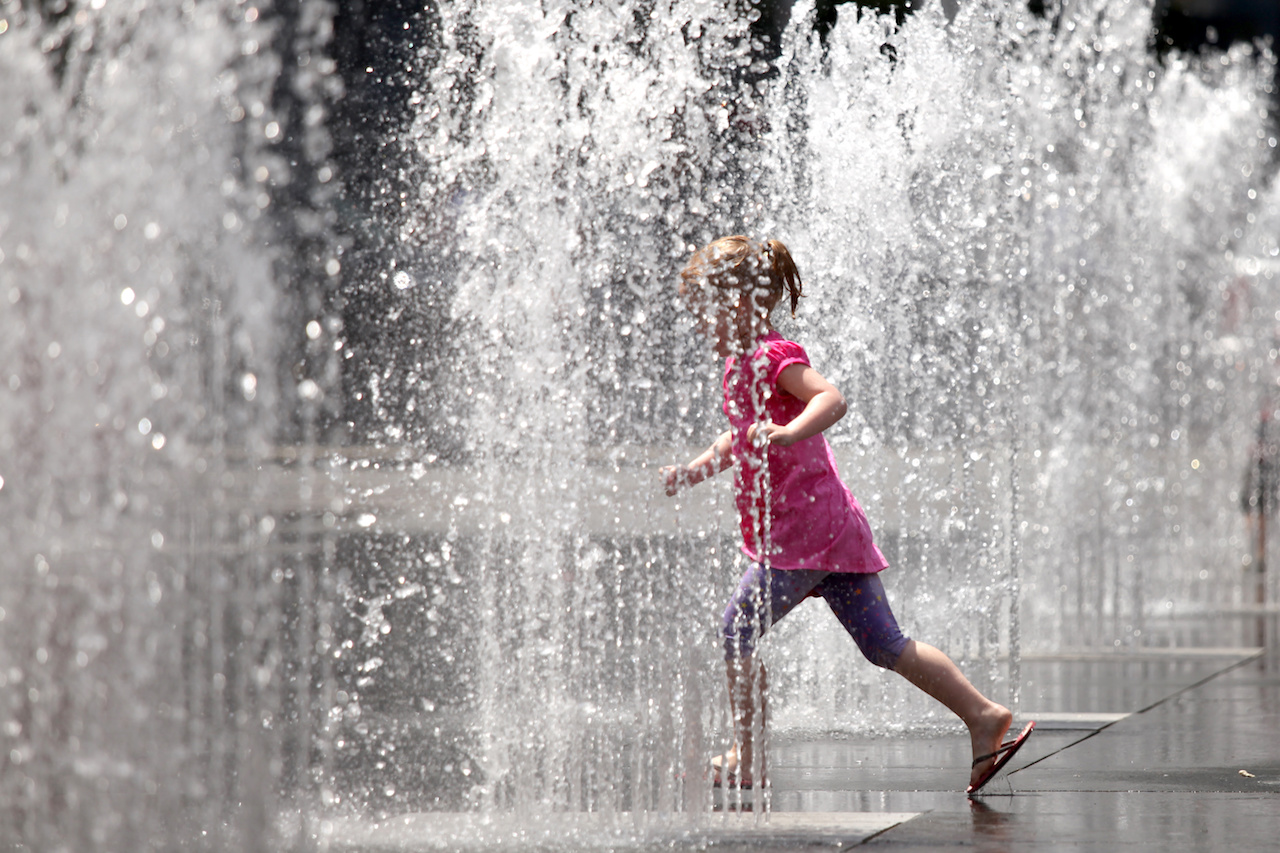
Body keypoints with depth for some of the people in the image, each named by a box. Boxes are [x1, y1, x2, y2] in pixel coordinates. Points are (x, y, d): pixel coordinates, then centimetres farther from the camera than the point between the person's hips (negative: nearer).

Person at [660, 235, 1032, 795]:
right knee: (885, 646, 9)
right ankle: (983, 715, 6)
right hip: (834, 532, 10)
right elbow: (743, 437, 35)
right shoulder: (741, 363, 18)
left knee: (737, 633, -5)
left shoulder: (773, 358, -12)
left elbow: (831, 398, -31)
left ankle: (745, 760, 0)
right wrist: (693, 471, 25)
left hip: (802, 534, -10)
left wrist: (787, 434, -46)